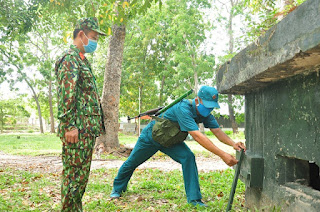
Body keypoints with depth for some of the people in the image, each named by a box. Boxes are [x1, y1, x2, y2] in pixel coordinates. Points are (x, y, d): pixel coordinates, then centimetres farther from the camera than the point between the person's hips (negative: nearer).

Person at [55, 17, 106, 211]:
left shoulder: (82, 60, 22)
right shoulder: (70, 59, -9)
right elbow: (66, 95, -18)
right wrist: (69, 126, -22)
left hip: (87, 129, 10)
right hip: (78, 130, -10)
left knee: (82, 174, 15)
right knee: (74, 174, -3)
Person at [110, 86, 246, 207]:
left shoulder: (205, 113, -16)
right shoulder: (183, 109, -41)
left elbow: (218, 131, -20)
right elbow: (197, 136, -48)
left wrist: (233, 143, -40)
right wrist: (222, 155, -52)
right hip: (151, 136, -5)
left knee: (188, 157, -21)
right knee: (131, 163, 12)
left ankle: (194, 198, -14)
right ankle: (117, 188, 41)